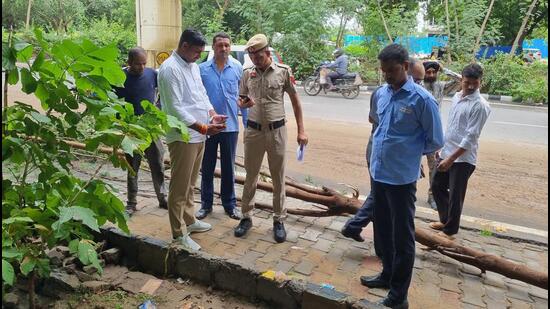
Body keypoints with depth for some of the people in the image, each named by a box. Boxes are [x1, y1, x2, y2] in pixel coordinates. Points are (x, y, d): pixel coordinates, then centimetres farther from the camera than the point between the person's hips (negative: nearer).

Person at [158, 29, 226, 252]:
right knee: (180, 187, 0)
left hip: (198, 135, 9)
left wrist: (212, 115, 2)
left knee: (190, 183, 20)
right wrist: (203, 128, -22)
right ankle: (179, 233, 11)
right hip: (182, 136, -9)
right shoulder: (170, 69, -16)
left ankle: (189, 220, 35)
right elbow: (176, 108, -21)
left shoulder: (193, 66, 13)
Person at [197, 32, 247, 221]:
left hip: (230, 126, 0)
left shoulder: (238, 68, -1)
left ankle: (230, 204, 25)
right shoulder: (202, 69, 0)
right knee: (207, 167, 11)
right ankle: (206, 204, 25)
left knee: (229, 168, 11)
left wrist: (247, 124, 0)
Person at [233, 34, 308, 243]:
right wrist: (244, 103, -13)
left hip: (276, 131, -2)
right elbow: (241, 101, 12)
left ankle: (279, 220, 21)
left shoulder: (283, 71, -3)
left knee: (278, 179, 7)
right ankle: (246, 217, 26)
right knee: (250, 176, 12)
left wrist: (301, 130, -1)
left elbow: (295, 101, 2)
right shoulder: (247, 73, 4)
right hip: (253, 131, 2)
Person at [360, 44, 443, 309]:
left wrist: (408, 152, 3)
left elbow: (435, 141, -5)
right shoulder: (381, 94, 6)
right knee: (383, 230, 20)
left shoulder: (422, 99, -13)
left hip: (401, 178, -6)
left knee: (402, 237, 5)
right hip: (378, 173, 7)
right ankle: (388, 274, 40)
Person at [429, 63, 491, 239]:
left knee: (455, 196, 4)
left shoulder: (480, 106, -17)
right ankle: (445, 220, 38)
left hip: (463, 158, -8)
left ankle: (450, 231, 21)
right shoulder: (457, 97, 7)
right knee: (437, 186, 19)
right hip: (447, 152, 8)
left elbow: (471, 137, -20)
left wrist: (451, 159, -22)